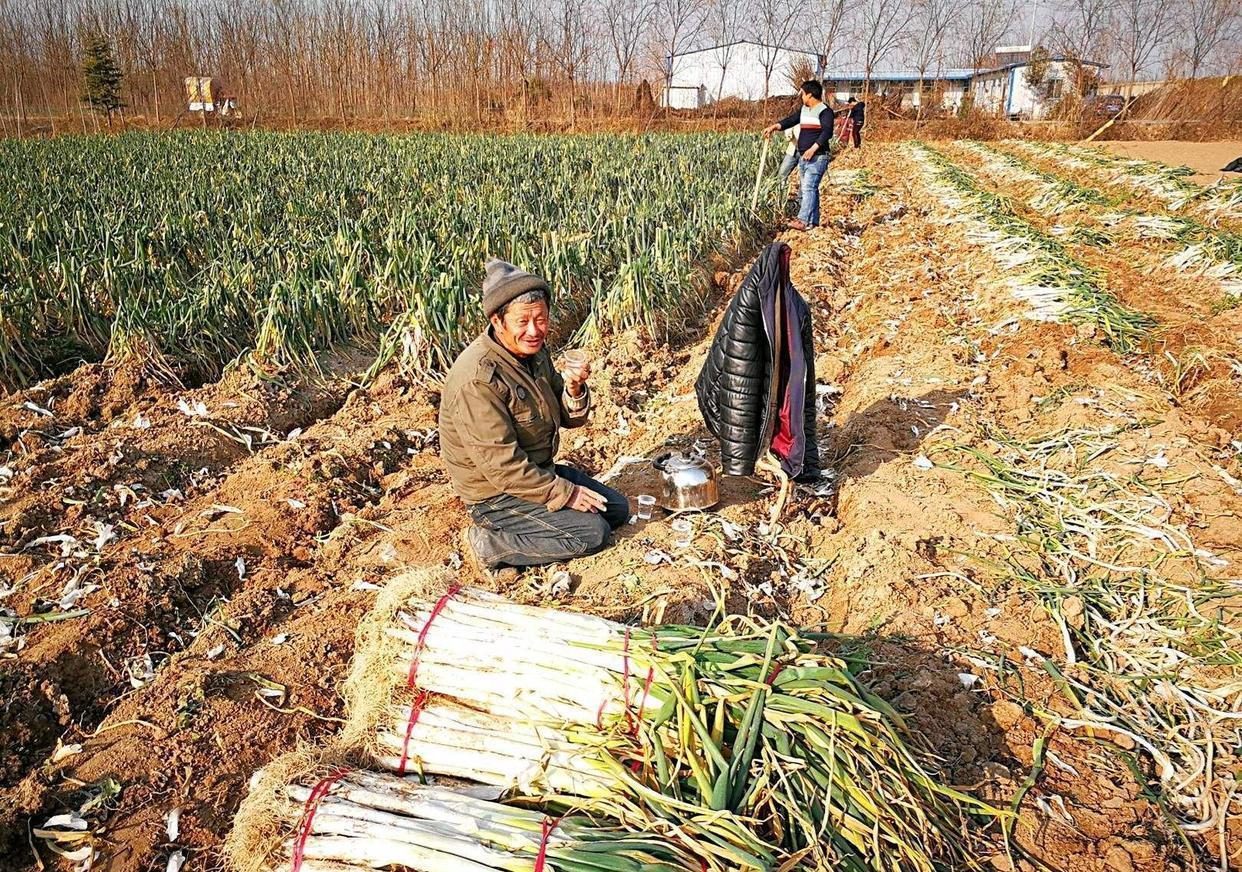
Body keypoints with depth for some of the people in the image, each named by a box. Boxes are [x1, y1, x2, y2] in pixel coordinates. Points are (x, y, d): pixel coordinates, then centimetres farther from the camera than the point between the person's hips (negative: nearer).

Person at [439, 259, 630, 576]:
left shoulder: (534, 352, -1)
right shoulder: (478, 378, -28)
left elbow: (570, 418, 4)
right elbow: (501, 465, -27)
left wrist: (573, 389, -19)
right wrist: (564, 493, -20)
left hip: (539, 471, 9)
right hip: (495, 495, -9)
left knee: (618, 509, 10)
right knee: (593, 532, -15)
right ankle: (488, 545, -7)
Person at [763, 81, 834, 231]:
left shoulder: (825, 111, -9)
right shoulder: (804, 110, 17)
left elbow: (827, 132, -20)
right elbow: (791, 120, 19)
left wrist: (813, 148, -29)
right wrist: (774, 127, 4)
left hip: (817, 157, -9)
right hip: (803, 157, 9)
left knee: (809, 187, -19)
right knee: (809, 188, 10)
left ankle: (803, 220, -28)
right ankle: (813, 221, 14)